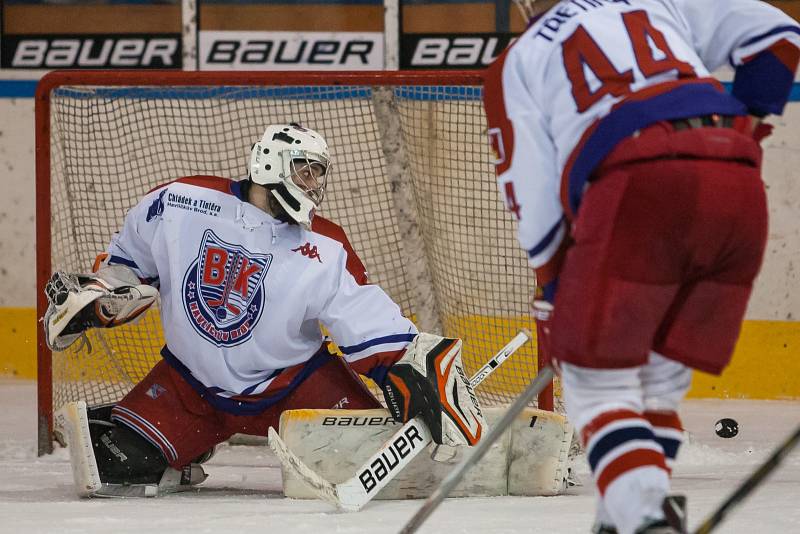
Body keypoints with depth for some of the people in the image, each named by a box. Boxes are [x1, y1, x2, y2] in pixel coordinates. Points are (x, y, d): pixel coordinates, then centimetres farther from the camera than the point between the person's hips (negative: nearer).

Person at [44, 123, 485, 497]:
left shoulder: (326, 250, -11)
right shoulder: (181, 202, -10)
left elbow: (370, 324, -16)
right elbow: (128, 258, 7)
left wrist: (410, 367, -30)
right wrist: (93, 296, -6)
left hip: (290, 378, 0)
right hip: (191, 382, 0)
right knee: (117, 463, -16)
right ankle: (180, 459, 17)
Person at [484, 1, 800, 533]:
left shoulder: (516, 63, 23)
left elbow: (533, 200, 17)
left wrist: (559, 289, 28)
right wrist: (746, 125, 31)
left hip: (638, 186, -4)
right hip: (739, 184, 4)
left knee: (599, 382, 4)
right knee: (660, 383, 19)